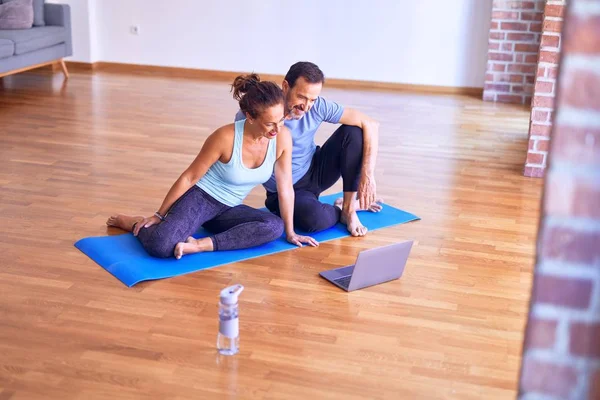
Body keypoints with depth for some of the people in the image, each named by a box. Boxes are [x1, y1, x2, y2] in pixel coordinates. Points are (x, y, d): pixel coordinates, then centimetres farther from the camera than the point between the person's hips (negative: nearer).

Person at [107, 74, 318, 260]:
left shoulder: (283, 137, -16)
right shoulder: (226, 137, -27)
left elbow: (285, 187, -5)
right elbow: (189, 177, -15)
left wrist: (290, 232, 2)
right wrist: (158, 215, -6)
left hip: (228, 209, 5)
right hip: (200, 197, -5)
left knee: (275, 226, -25)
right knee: (160, 246, -30)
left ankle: (202, 244, -25)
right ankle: (133, 223, 4)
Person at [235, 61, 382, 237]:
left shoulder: (318, 106, -18)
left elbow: (370, 124, -17)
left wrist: (367, 176, -25)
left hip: (315, 172, 4)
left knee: (353, 131, -19)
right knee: (316, 218, -37)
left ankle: (348, 207, -9)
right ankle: (339, 210, 2)